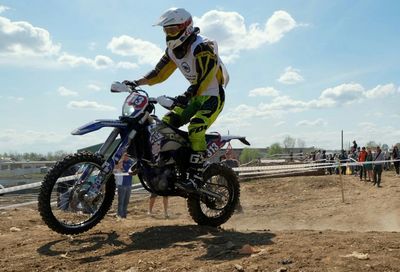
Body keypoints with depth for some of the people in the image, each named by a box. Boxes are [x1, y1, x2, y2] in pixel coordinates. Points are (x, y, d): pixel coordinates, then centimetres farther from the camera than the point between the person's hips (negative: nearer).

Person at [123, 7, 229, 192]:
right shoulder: (173, 50, 5)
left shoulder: (202, 47, -22)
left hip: (213, 95, -8)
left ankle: (195, 177, -28)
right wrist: (136, 83, -8)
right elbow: (160, 72, 6)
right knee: (165, 123, -2)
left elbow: (204, 76, -32)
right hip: (195, 95, 9)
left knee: (196, 129, -29)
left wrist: (186, 96, -45)